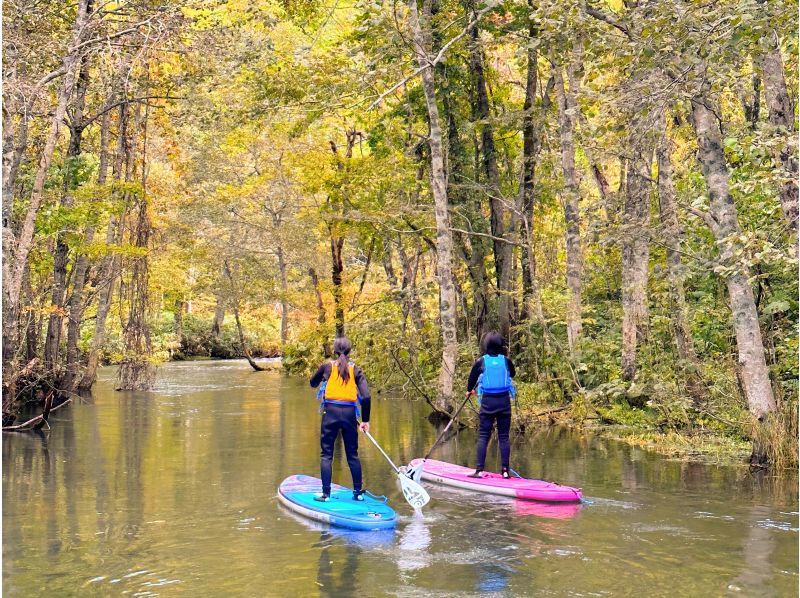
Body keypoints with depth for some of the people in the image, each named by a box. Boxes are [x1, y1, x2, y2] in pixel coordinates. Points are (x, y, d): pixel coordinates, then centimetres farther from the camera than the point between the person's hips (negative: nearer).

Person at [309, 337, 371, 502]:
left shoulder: (327, 366, 2)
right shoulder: (356, 370, 3)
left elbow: (313, 383, 20)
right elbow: (366, 396, -5)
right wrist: (365, 420, 3)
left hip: (331, 413, -1)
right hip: (349, 414, 2)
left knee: (326, 454, 6)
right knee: (352, 454, 13)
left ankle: (325, 493, 3)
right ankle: (358, 493, 16)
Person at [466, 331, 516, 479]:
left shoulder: (480, 361, -6)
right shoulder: (506, 360, -1)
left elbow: (472, 378, 8)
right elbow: (512, 374, 20)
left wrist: (469, 390, 29)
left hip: (487, 401, -1)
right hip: (504, 400, 1)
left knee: (483, 436, 2)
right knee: (504, 436, 7)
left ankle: (479, 470, -3)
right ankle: (505, 470, 7)